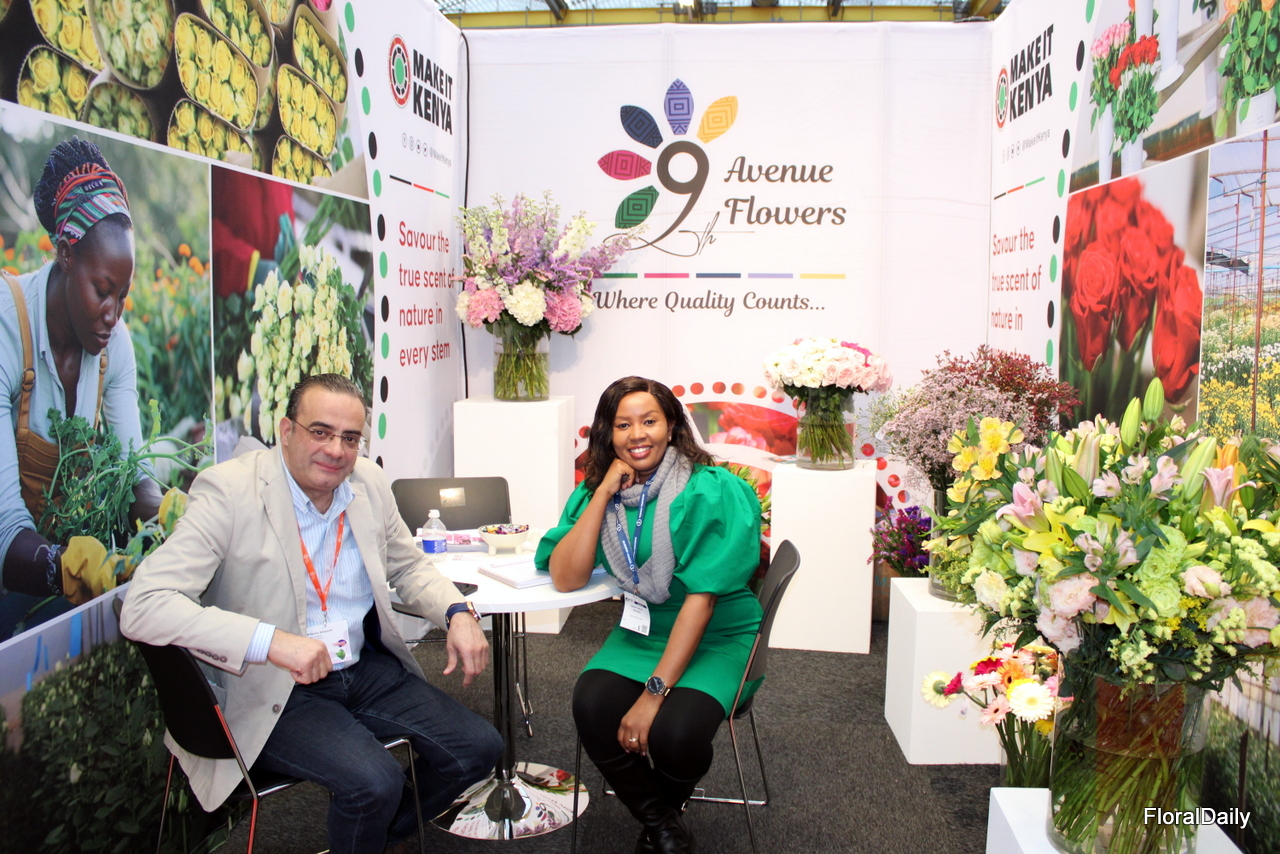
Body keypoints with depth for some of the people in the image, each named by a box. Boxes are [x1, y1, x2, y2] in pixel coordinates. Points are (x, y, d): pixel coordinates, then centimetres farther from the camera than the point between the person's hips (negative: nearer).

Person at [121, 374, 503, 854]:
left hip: (366, 667, 7)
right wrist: (271, 641, -37)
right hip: (275, 691, -6)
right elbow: (142, 607, -26)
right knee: (374, 781, -27)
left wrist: (458, 613, -5)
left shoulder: (368, 483, 1)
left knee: (479, 748, -1)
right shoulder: (228, 492, -18)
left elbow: (407, 566, 16)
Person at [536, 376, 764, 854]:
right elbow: (565, 578, -10)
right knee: (592, 708, -25)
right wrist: (603, 493, -16)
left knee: (673, 732, -29)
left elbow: (702, 597, -20)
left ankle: (665, 807, 10)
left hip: (718, 638, -4)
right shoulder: (597, 490, 2)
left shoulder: (714, 492, -15)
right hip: (642, 631, 4)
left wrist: (655, 690, -25)